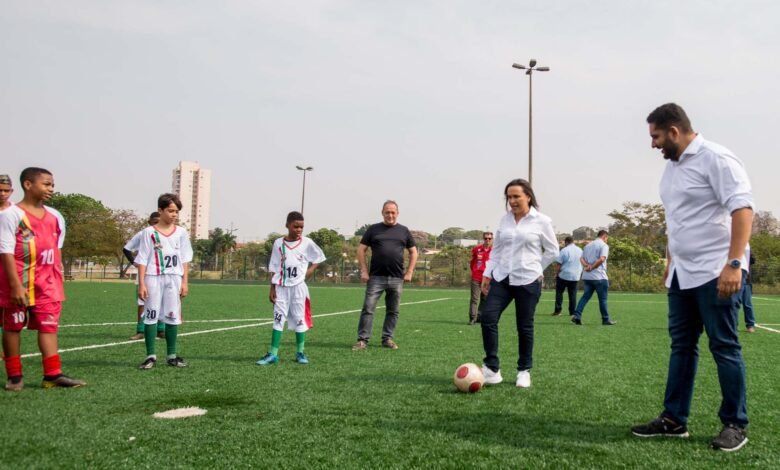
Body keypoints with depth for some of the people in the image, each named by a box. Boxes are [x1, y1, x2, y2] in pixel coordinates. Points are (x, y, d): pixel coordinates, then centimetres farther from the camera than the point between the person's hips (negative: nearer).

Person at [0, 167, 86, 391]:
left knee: (49, 326, 0)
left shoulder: (54, 217, 9)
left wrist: (58, 281, 13)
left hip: (46, 283, 5)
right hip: (18, 283, -5)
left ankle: (52, 374, 0)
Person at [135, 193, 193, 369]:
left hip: (174, 279, 3)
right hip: (153, 278, -2)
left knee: (173, 316, 6)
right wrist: (141, 284, -9)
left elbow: (185, 260, 8)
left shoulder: (181, 233, 6)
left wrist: (184, 282, 2)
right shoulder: (149, 232, -1)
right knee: (151, 316, 1)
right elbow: (142, 260, -3)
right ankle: (150, 355, 8)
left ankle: (172, 355, 15)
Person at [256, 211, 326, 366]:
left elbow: (319, 257, 11)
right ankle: (272, 354, 4)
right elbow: (275, 268, 3)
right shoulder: (279, 243, 0)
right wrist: (272, 289, 1)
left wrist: (309, 271, -4)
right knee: (278, 319, 2)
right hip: (281, 288, 1)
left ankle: (300, 353, 18)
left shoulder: (307, 243, -3)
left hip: (298, 287, -1)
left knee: (300, 320, 6)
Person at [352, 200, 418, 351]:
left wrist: (409, 272, 5)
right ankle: (363, 340, -1)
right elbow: (361, 249, 5)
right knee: (368, 309, -6)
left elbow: (413, 252, 14)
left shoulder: (403, 231, 10)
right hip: (376, 277, -2)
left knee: (393, 311, 8)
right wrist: (364, 271, -4)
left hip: (397, 278, 2)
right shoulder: (374, 229, 5)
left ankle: (387, 338, 19)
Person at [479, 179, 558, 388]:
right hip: (502, 278, 4)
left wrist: (533, 268, 4)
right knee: (488, 317, -10)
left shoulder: (542, 221, -5)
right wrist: (488, 273, 8)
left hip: (528, 281, -4)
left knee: (524, 327, 4)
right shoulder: (505, 220, 7)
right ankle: (492, 369, -1)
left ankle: (524, 371, 21)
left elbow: (552, 251, 3)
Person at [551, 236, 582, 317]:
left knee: (559, 292, 5)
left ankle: (558, 310, 0)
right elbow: (583, 263, 15)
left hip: (564, 275, -4)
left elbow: (558, 264, -10)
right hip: (575, 276, 5)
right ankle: (572, 312, 7)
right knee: (573, 294, 7)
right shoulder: (580, 250, 9)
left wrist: (556, 274, 0)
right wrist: (580, 274, 23)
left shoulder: (564, 250, -8)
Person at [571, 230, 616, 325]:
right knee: (602, 299, 4)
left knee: (585, 296, 8)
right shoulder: (604, 245, -6)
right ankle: (605, 320, 12)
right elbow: (602, 259, -20)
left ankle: (577, 316, -5)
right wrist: (592, 267, -13)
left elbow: (581, 259, 9)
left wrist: (587, 265, -7)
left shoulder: (588, 245, 17)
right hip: (599, 277, -6)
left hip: (587, 276, 6)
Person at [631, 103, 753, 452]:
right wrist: (670, 263, 23)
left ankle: (735, 424, 13)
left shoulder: (715, 158, -12)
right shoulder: (671, 166, 15)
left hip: (716, 272, -8)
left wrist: (734, 263, -27)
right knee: (681, 345, 11)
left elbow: (742, 208, -20)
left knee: (724, 347, 0)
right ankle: (674, 419, 19)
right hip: (682, 274, 9)